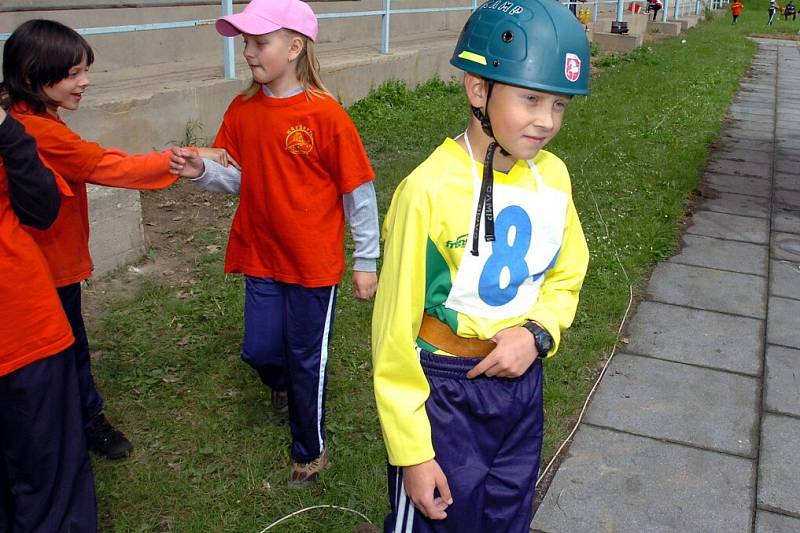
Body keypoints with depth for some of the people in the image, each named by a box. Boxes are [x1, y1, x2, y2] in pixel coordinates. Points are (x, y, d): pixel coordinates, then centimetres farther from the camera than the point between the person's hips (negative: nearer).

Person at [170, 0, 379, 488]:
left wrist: (367, 260, -6)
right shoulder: (243, 109, 0)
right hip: (261, 256, 5)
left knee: (306, 360, 9)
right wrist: (202, 171, -17)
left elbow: (358, 190, -11)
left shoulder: (326, 114, -16)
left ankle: (311, 450, 33)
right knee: (260, 349, 13)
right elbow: (239, 178, 5)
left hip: (314, 262, -4)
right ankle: (285, 385, 52)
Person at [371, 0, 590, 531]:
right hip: (442, 393, -5)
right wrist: (412, 452, -11)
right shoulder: (429, 190, -24)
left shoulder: (553, 176, -5)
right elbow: (395, 332, -17)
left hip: (521, 383, 6)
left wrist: (539, 333, -10)